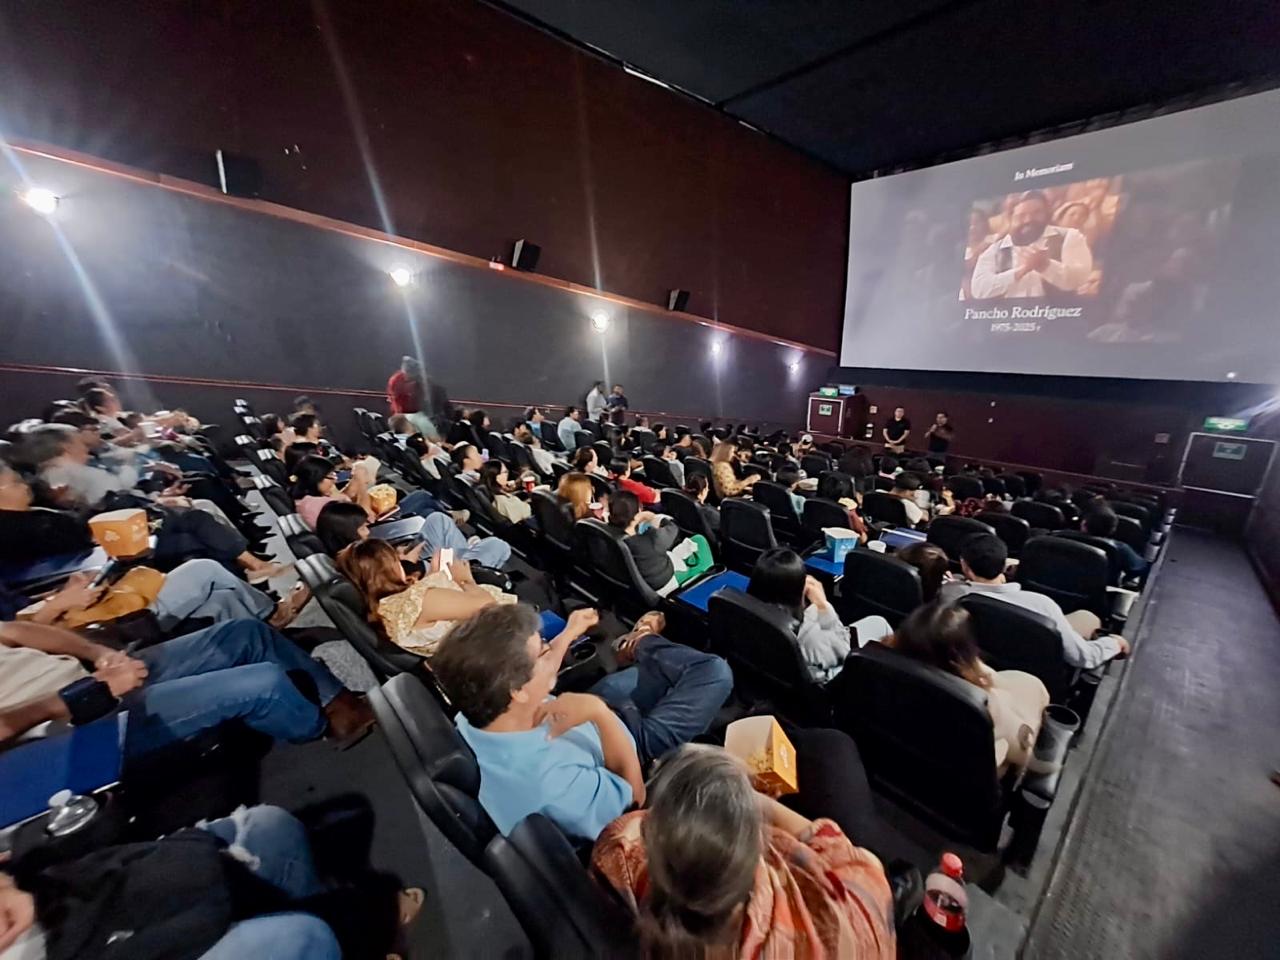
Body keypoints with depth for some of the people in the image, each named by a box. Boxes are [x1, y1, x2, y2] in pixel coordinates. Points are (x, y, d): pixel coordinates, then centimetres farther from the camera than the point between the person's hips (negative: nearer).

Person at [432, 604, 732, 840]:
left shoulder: (471, 715, -25)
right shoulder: (553, 782, -46)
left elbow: (534, 681, 0)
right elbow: (634, 794, -26)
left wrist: (569, 634, 12)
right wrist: (600, 711, -40)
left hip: (592, 721, 5)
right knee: (715, 671, 2)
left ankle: (639, 649, 47)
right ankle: (643, 645, 23)